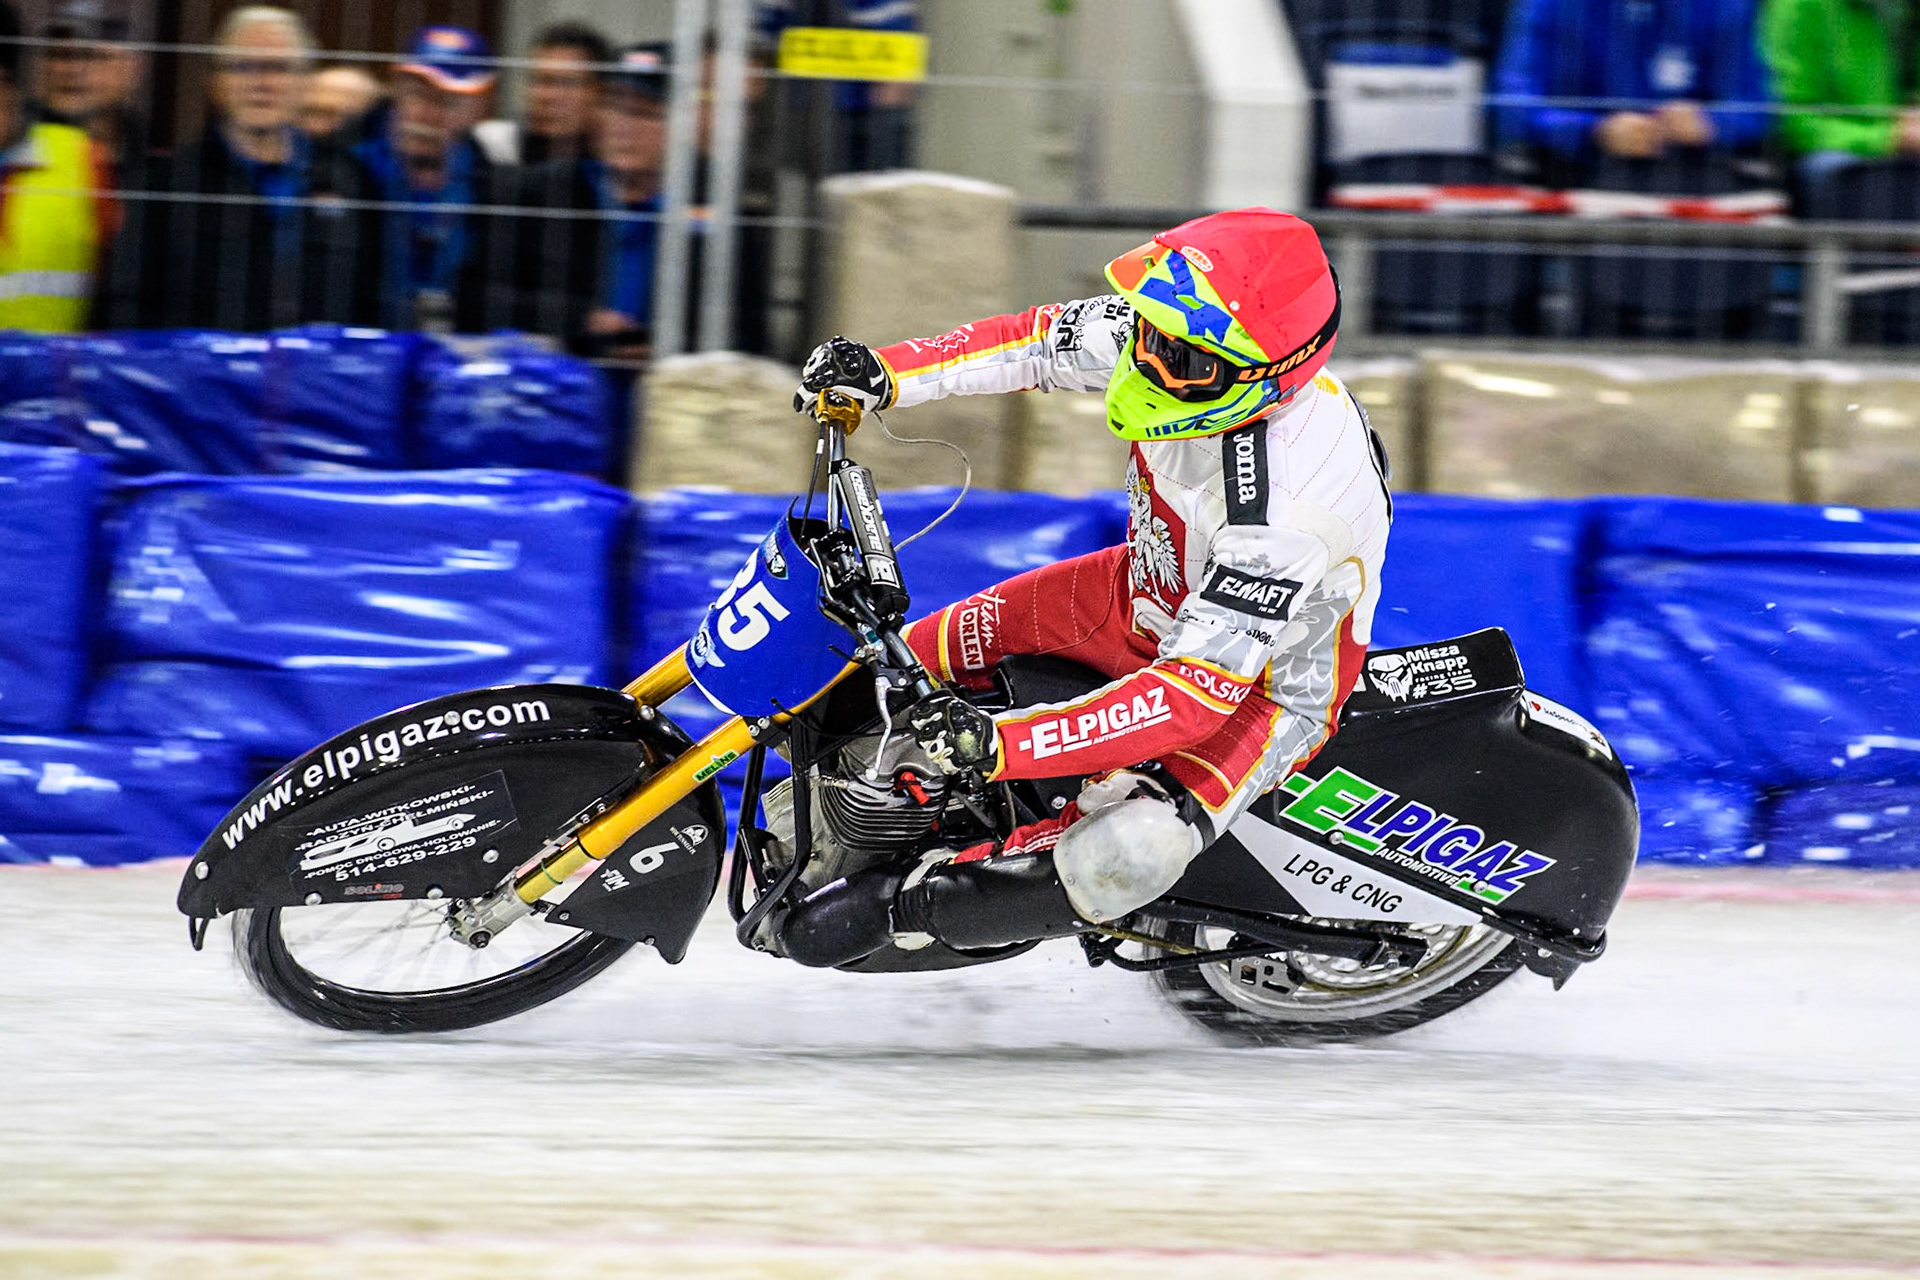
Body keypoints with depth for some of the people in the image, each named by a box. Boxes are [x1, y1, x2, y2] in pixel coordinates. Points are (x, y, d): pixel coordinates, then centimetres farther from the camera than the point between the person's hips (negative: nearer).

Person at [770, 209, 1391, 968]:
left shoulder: (1285, 513, -42)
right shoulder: (1178, 335, -22)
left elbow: (1196, 689, -42)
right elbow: (1040, 342, -6)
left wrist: (1001, 744, -47)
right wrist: (886, 372, -20)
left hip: (1266, 682, -8)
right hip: (1159, 592, 8)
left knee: (1122, 859, -32)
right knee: (923, 657, 7)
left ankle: (904, 905, -11)